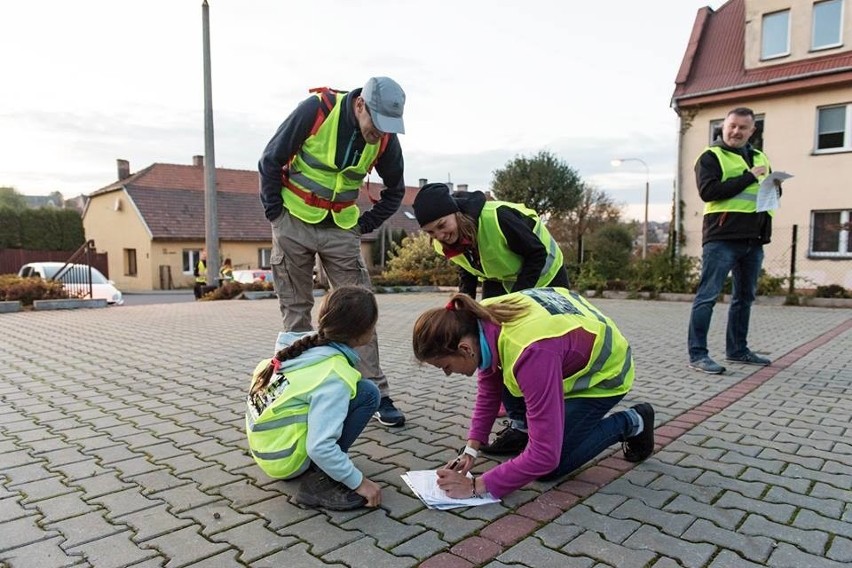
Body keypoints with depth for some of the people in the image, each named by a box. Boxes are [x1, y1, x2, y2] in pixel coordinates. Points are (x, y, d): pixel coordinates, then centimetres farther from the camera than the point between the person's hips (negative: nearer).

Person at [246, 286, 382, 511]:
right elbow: (320, 448, -29)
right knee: (367, 394, -13)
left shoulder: (310, 342, -6)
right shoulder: (334, 378, -26)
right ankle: (318, 480, -9)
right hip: (285, 461, -8)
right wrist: (358, 482, -16)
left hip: (265, 447, 8)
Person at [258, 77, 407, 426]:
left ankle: (378, 394, 7)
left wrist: (366, 224, 2)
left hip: (340, 230, 2)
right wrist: (275, 214, -8)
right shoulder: (316, 109, -17)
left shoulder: (386, 139, -7)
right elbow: (271, 161, -8)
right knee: (296, 312, 5)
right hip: (294, 224, -2)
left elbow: (395, 190, 11)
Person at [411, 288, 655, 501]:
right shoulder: (479, 321, -20)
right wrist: (472, 448, -10)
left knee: (550, 467, -6)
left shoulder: (532, 354, -43)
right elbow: (488, 390, -3)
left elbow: (545, 456, -37)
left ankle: (631, 423, 9)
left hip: (604, 371, -7)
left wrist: (476, 485, -32)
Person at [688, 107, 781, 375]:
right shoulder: (711, 156, 0)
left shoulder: (759, 157, 21)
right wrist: (749, 177, -15)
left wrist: (774, 187, 2)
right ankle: (697, 354, -8)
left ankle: (737, 350, 25)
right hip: (722, 237, -7)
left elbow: (771, 193, 26)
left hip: (754, 239, 8)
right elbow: (708, 191, -15)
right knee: (708, 295, -9)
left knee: (745, 297, 14)